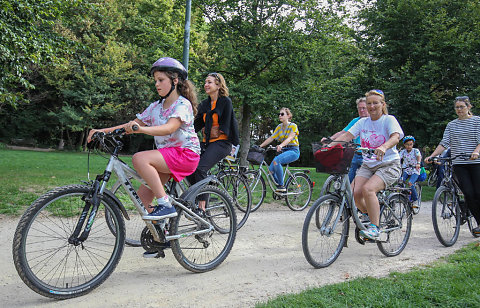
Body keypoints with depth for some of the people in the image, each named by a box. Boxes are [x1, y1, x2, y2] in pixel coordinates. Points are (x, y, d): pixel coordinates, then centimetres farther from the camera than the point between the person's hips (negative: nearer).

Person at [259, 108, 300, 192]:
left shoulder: (293, 126, -6)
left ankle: (281, 186, -25)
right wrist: (260, 146, -8)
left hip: (293, 151, -6)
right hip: (283, 151, 6)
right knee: (271, 170, -12)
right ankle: (279, 188, 7)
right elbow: (271, 138, 5)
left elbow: (289, 138, -23)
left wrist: (281, 145, -42)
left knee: (276, 160, -33)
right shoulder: (279, 127, 12)